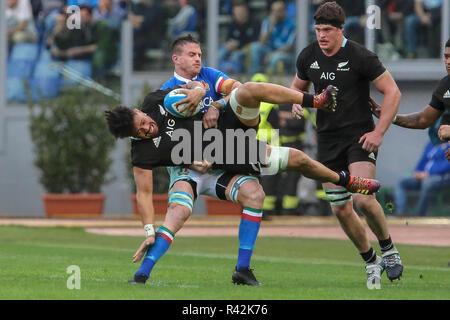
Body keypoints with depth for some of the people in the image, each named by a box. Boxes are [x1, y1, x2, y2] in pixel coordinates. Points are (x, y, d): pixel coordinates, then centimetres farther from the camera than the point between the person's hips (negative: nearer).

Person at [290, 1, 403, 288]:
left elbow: (392, 92, -8)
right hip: (328, 140, 5)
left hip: (359, 136, -5)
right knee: (341, 210, 3)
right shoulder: (308, 57, 2)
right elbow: (298, 86, 21)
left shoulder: (361, 57, -13)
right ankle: (371, 262, 22)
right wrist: (297, 102, -2)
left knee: (364, 199, -22)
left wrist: (379, 131, -13)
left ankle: (389, 250, 2)